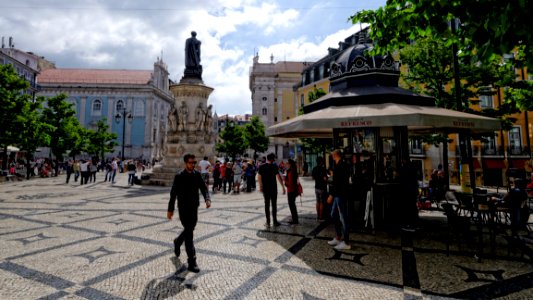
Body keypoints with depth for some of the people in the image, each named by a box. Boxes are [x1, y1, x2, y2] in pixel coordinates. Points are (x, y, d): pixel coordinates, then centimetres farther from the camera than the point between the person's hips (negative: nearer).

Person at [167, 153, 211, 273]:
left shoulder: (197, 175, 2)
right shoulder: (179, 176, -10)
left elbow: (203, 188, 0)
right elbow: (173, 193, -6)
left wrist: (207, 199, -19)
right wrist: (170, 209, -5)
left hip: (194, 208, 5)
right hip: (183, 208, -5)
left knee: (189, 230, 20)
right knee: (189, 233, -5)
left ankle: (177, 242, 51)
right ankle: (192, 262, 2)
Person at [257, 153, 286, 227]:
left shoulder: (261, 167, 1)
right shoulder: (274, 166, -9)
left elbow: (259, 177, 3)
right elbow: (278, 177, -15)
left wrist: (260, 186, 14)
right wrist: (283, 187, -13)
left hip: (265, 188, 3)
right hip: (273, 188, -2)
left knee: (267, 204, 8)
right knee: (274, 204, 7)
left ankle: (268, 222, 9)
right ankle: (275, 221, 11)